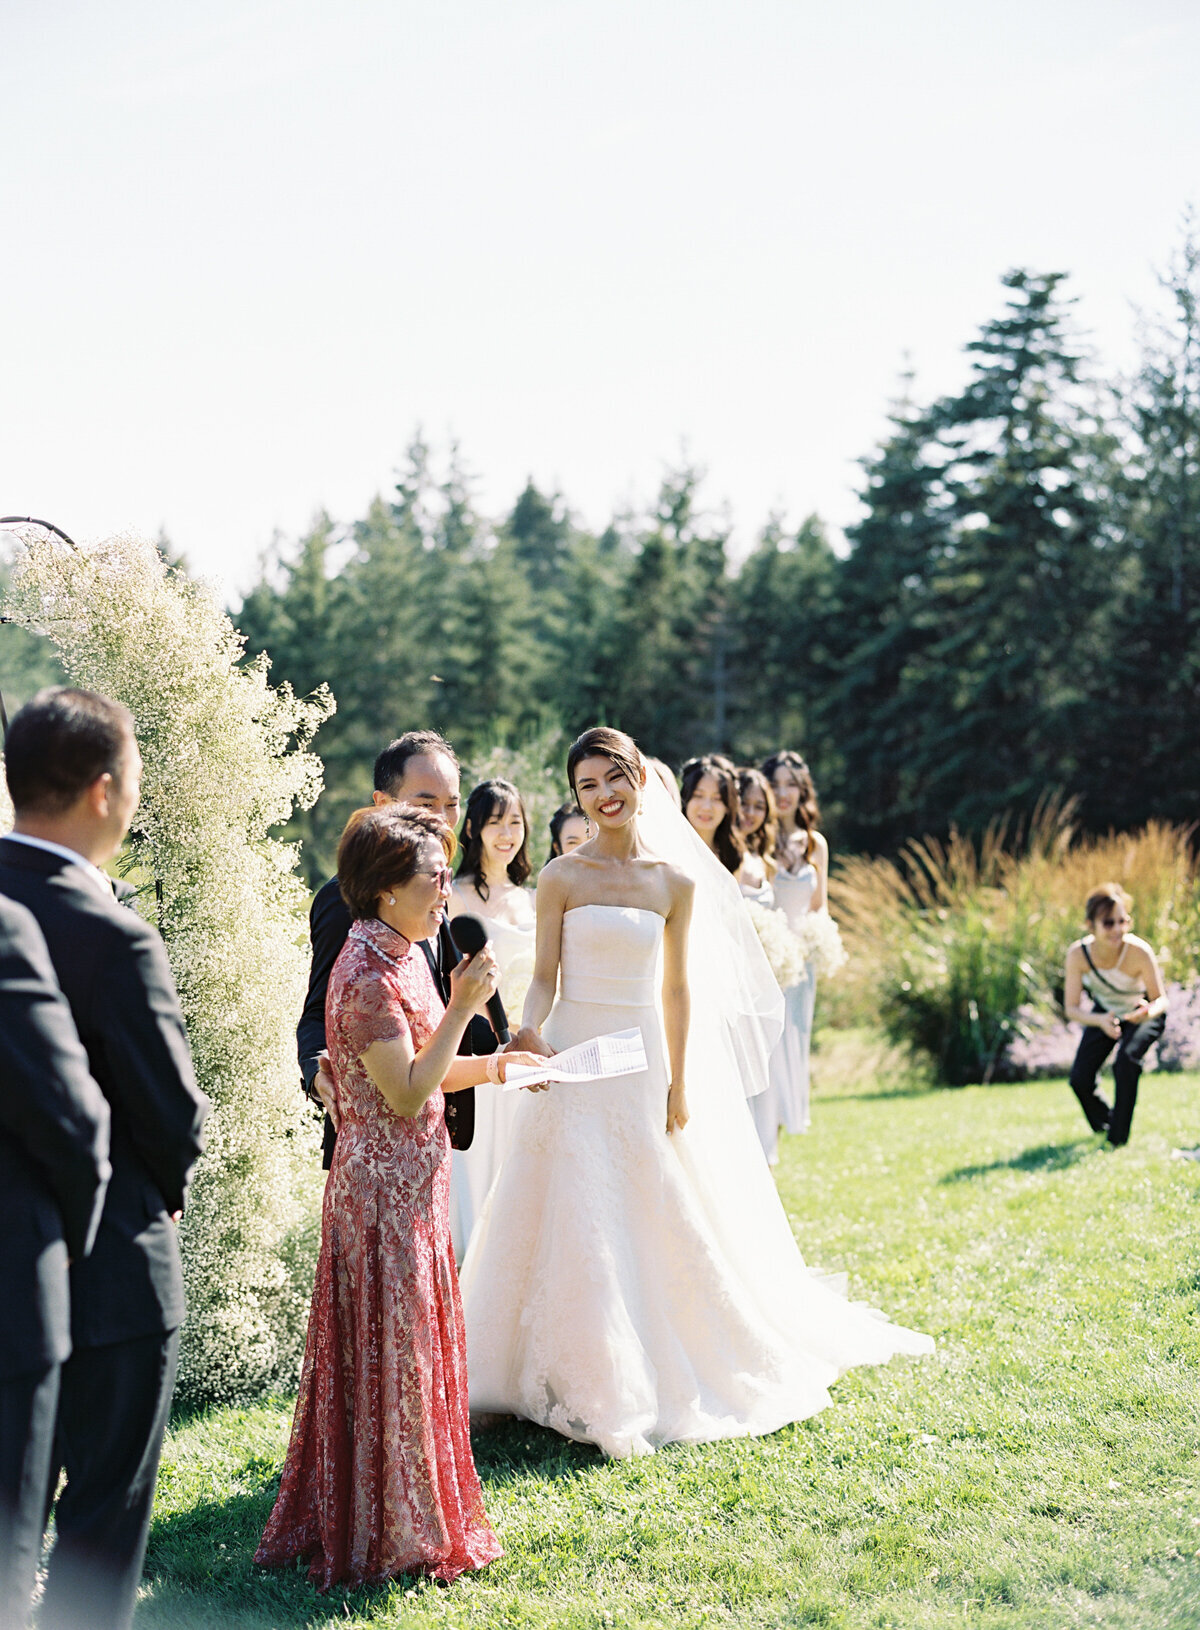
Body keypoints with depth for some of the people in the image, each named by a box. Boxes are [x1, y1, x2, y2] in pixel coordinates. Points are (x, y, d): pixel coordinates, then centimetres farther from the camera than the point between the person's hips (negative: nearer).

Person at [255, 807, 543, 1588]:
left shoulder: (402, 958, 10)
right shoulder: (370, 973, -20)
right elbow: (407, 1091, -23)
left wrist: (495, 1066, 5)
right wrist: (462, 1007, -22)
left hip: (411, 1181, 10)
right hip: (386, 1190, -10)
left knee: (413, 1342, 17)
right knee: (390, 1350, 2)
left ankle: (405, 1515, 30)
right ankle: (391, 1533, 15)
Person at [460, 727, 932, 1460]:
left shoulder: (676, 882, 3)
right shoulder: (563, 877, -2)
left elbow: (678, 989, 6)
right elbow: (545, 978, -2)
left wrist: (679, 1085, 3)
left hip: (643, 1063, 2)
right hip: (575, 1062, -2)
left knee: (663, 1222, 8)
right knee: (578, 1221, -1)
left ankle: (670, 1372, 26)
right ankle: (590, 1387, 13)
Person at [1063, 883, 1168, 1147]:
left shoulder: (1140, 952, -35)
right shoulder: (1078, 954, -30)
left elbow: (1160, 999, -23)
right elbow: (1072, 1007, -23)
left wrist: (1148, 1011, -48)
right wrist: (1101, 1021, -43)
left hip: (1142, 1015, -3)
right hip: (1103, 1013, 3)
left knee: (1127, 1059, -30)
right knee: (1079, 1080, -7)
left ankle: (1118, 1138, -12)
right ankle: (1102, 1123, 27)